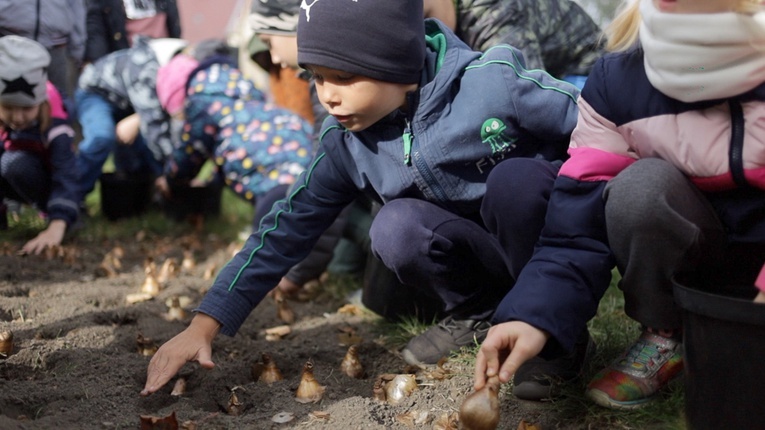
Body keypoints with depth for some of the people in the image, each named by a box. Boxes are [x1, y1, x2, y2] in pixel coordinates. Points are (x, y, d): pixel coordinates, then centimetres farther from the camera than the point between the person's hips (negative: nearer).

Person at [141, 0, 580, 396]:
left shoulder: (492, 84, -26)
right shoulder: (347, 142, -12)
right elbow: (289, 227, -8)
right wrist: (205, 324, -12)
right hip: (478, 254, 3)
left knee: (513, 179, -33)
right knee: (393, 228, -26)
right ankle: (476, 313, 1)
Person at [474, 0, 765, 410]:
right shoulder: (617, 79, -13)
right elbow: (581, 219, -19)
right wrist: (536, 314, -32)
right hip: (693, 256, 1)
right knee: (641, 184, -29)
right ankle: (665, 337, -8)